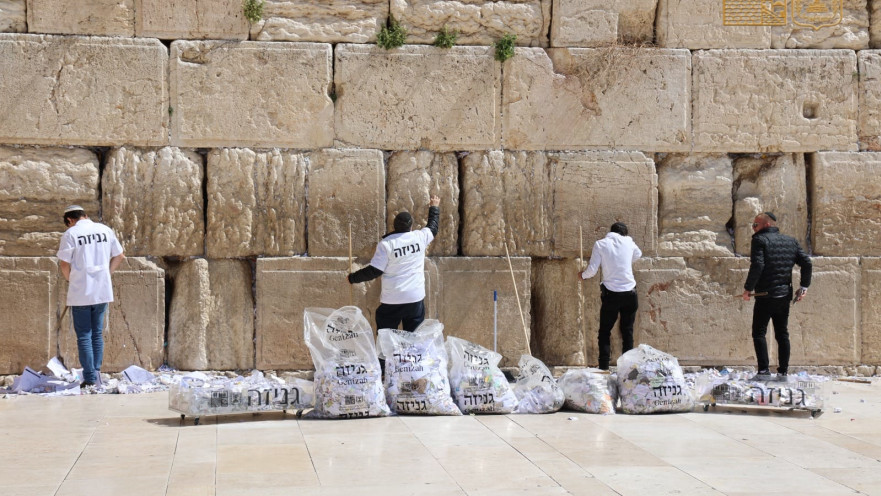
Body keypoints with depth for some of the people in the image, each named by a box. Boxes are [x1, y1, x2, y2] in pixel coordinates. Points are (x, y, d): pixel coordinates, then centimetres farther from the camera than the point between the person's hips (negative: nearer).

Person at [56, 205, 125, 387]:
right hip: (103, 291, 4)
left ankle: (90, 377, 2)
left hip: (80, 292, -4)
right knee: (97, 334, 16)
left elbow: (65, 265, -9)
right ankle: (96, 372, 18)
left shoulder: (70, 234, -8)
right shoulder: (105, 230, 5)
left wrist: (70, 279, 10)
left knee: (84, 336, 3)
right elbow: (119, 256, 11)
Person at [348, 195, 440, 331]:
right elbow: (433, 227, 21)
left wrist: (352, 278, 4)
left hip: (392, 301, -3)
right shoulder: (420, 237, -2)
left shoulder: (385, 244, -11)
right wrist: (434, 207, 39)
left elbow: (373, 271, -10)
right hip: (416, 299, 3)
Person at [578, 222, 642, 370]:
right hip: (629, 293, 2)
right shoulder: (628, 243, 6)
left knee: (605, 332, 5)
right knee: (627, 331, 10)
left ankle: (604, 367, -2)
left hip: (611, 294, -2)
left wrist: (583, 275, 17)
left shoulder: (600, 244, -2)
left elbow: (592, 270, -3)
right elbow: (638, 254, 28)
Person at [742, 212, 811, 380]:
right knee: (782, 334, 12)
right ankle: (783, 371, 10)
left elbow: (757, 266, -18)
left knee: (759, 333, 0)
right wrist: (804, 286, 11)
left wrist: (748, 288, -10)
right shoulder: (791, 241, 13)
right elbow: (806, 262, 7)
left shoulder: (759, 240, -6)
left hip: (765, 295, -6)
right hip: (785, 295, 6)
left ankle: (764, 370, -8)